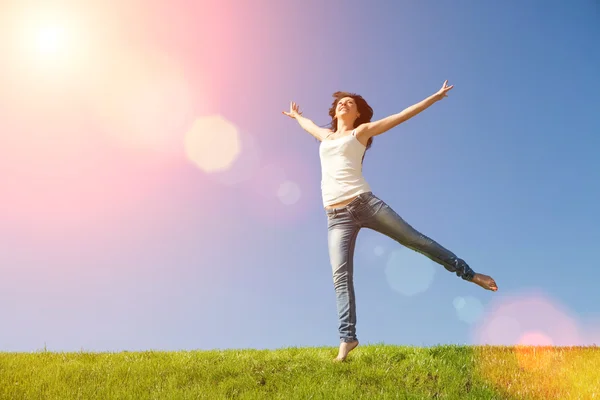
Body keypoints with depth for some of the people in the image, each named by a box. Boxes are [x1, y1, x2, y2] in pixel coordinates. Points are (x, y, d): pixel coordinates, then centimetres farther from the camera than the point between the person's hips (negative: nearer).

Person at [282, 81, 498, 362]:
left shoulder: (361, 131, 12)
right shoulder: (325, 135, 25)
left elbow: (402, 116, 12)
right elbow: (308, 125, 48)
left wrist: (434, 97, 12)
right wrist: (295, 115, 67)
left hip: (364, 202, -3)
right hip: (336, 216, 3)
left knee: (415, 240, -1)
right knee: (340, 275, -9)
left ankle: (469, 274, 12)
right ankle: (347, 339, -9)